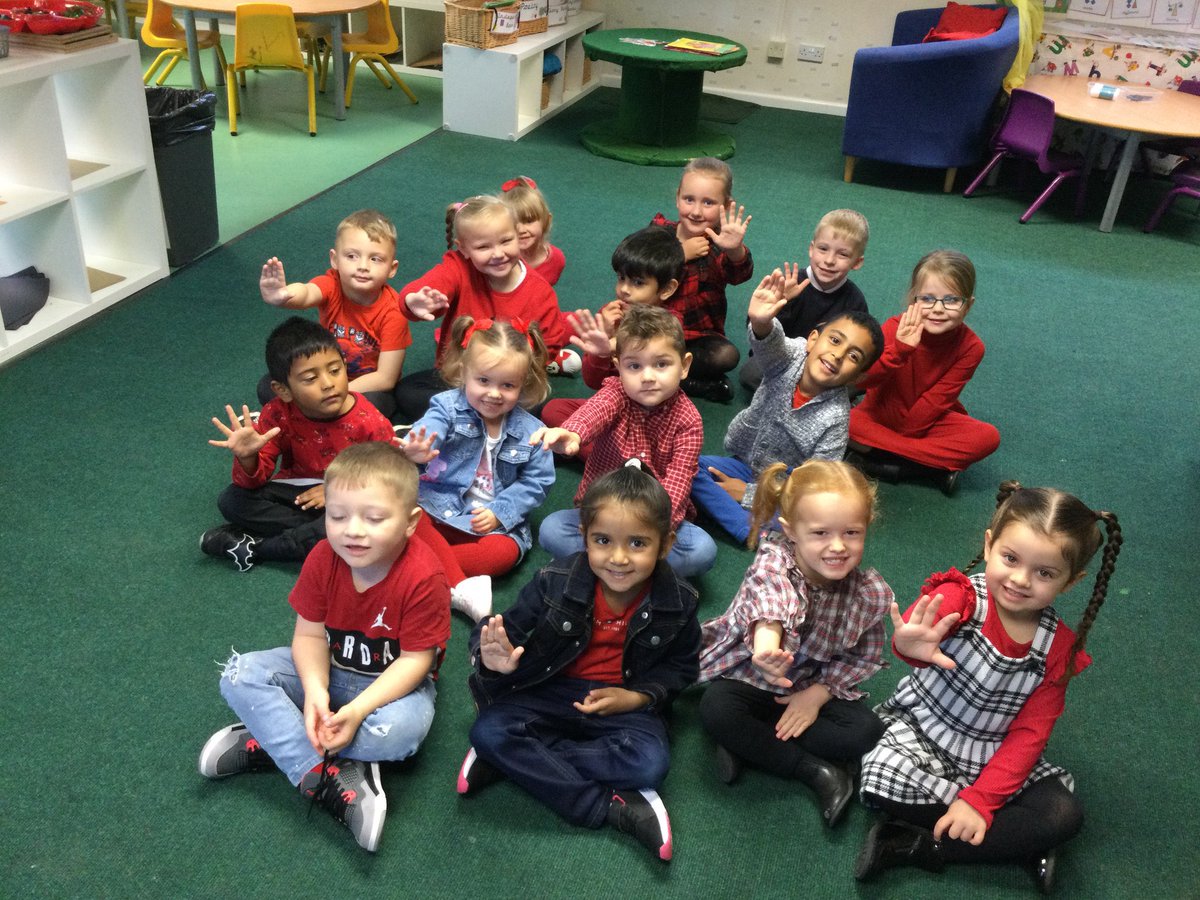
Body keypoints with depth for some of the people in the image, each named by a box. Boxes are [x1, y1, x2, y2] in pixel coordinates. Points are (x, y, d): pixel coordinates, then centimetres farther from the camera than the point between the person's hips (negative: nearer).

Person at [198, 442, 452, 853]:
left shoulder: (423, 577, -29)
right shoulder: (324, 558, -15)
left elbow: (415, 660, -24)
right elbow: (310, 634, -10)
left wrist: (357, 710, -34)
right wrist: (315, 690, -29)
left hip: (393, 682, -4)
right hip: (329, 670, 4)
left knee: (401, 728, -37)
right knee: (240, 674, -15)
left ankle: (272, 743, -17)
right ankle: (325, 778, -26)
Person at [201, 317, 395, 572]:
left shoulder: (369, 422, -22)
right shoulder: (278, 415, -15)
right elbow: (256, 480, -11)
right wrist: (248, 458, -35)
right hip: (297, 491, 3)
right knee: (232, 500, -16)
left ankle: (254, 548, -20)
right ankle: (316, 532, -19)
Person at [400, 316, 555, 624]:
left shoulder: (530, 431, -3)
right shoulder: (449, 407, -7)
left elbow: (536, 482, 0)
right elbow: (429, 429, -27)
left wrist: (500, 513, -14)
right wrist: (416, 451, -53)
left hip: (495, 521, 1)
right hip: (439, 506, 0)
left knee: (505, 552, -29)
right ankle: (460, 587, -32)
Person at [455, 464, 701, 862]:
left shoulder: (677, 603, -11)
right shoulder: (556, 582, -14)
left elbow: (680, 666, 4)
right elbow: (512, 630, -10)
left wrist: (638, 698, -14)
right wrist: (496, 658, -35)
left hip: (624, 703, 0)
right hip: (551, 692, 0)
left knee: (650, 763, -30)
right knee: (488, 731, -25)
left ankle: (515, 761, -17)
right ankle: (607, 807, -23)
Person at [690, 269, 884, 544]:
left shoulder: (835, 417, -22)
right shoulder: (791, 356, -17)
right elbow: (769, 344, -42)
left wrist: (750, 494, -19)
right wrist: (761, 323, -66)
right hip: (745, 461, 3)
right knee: (691, 468, -25)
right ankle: (754, 533, -29)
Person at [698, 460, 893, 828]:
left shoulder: (869, 593, -17)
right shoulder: (773, 562, -28)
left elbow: (864, 656, -3)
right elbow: (769, 602, -52)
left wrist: (818, 694, -15)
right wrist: (767, 644, -75)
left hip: (815, 687, 3)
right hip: (748, 674, -2)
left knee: (866, 730, -20)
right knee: (715, 709, -31)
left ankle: (748, 742, -14)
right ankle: (815, 770, -18)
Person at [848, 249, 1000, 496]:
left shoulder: (971, 347, -16)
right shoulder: (896, 328, -19)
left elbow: (937, 400, -15)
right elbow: (861, 381, -30)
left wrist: (901, 434, -18)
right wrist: (899, 349, -43)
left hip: (929, 419, 1)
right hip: (883, 413, -1)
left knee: (988, 438, -25)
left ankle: (887, 463, -23)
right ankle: (938, 466, -21)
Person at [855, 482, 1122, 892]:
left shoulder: (1058, 647, -8)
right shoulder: (961, 597, -20)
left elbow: (1029, 734, -8)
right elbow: (920, 625, -44)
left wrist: (980, 800, -19)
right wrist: (912, 644, -71)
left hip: (991, 757, 3)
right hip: (920, 729, -2)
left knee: (1064, 815, -18)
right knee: (884, 785, -29)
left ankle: (914, 846, -16)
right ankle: (1018, 842, -10)